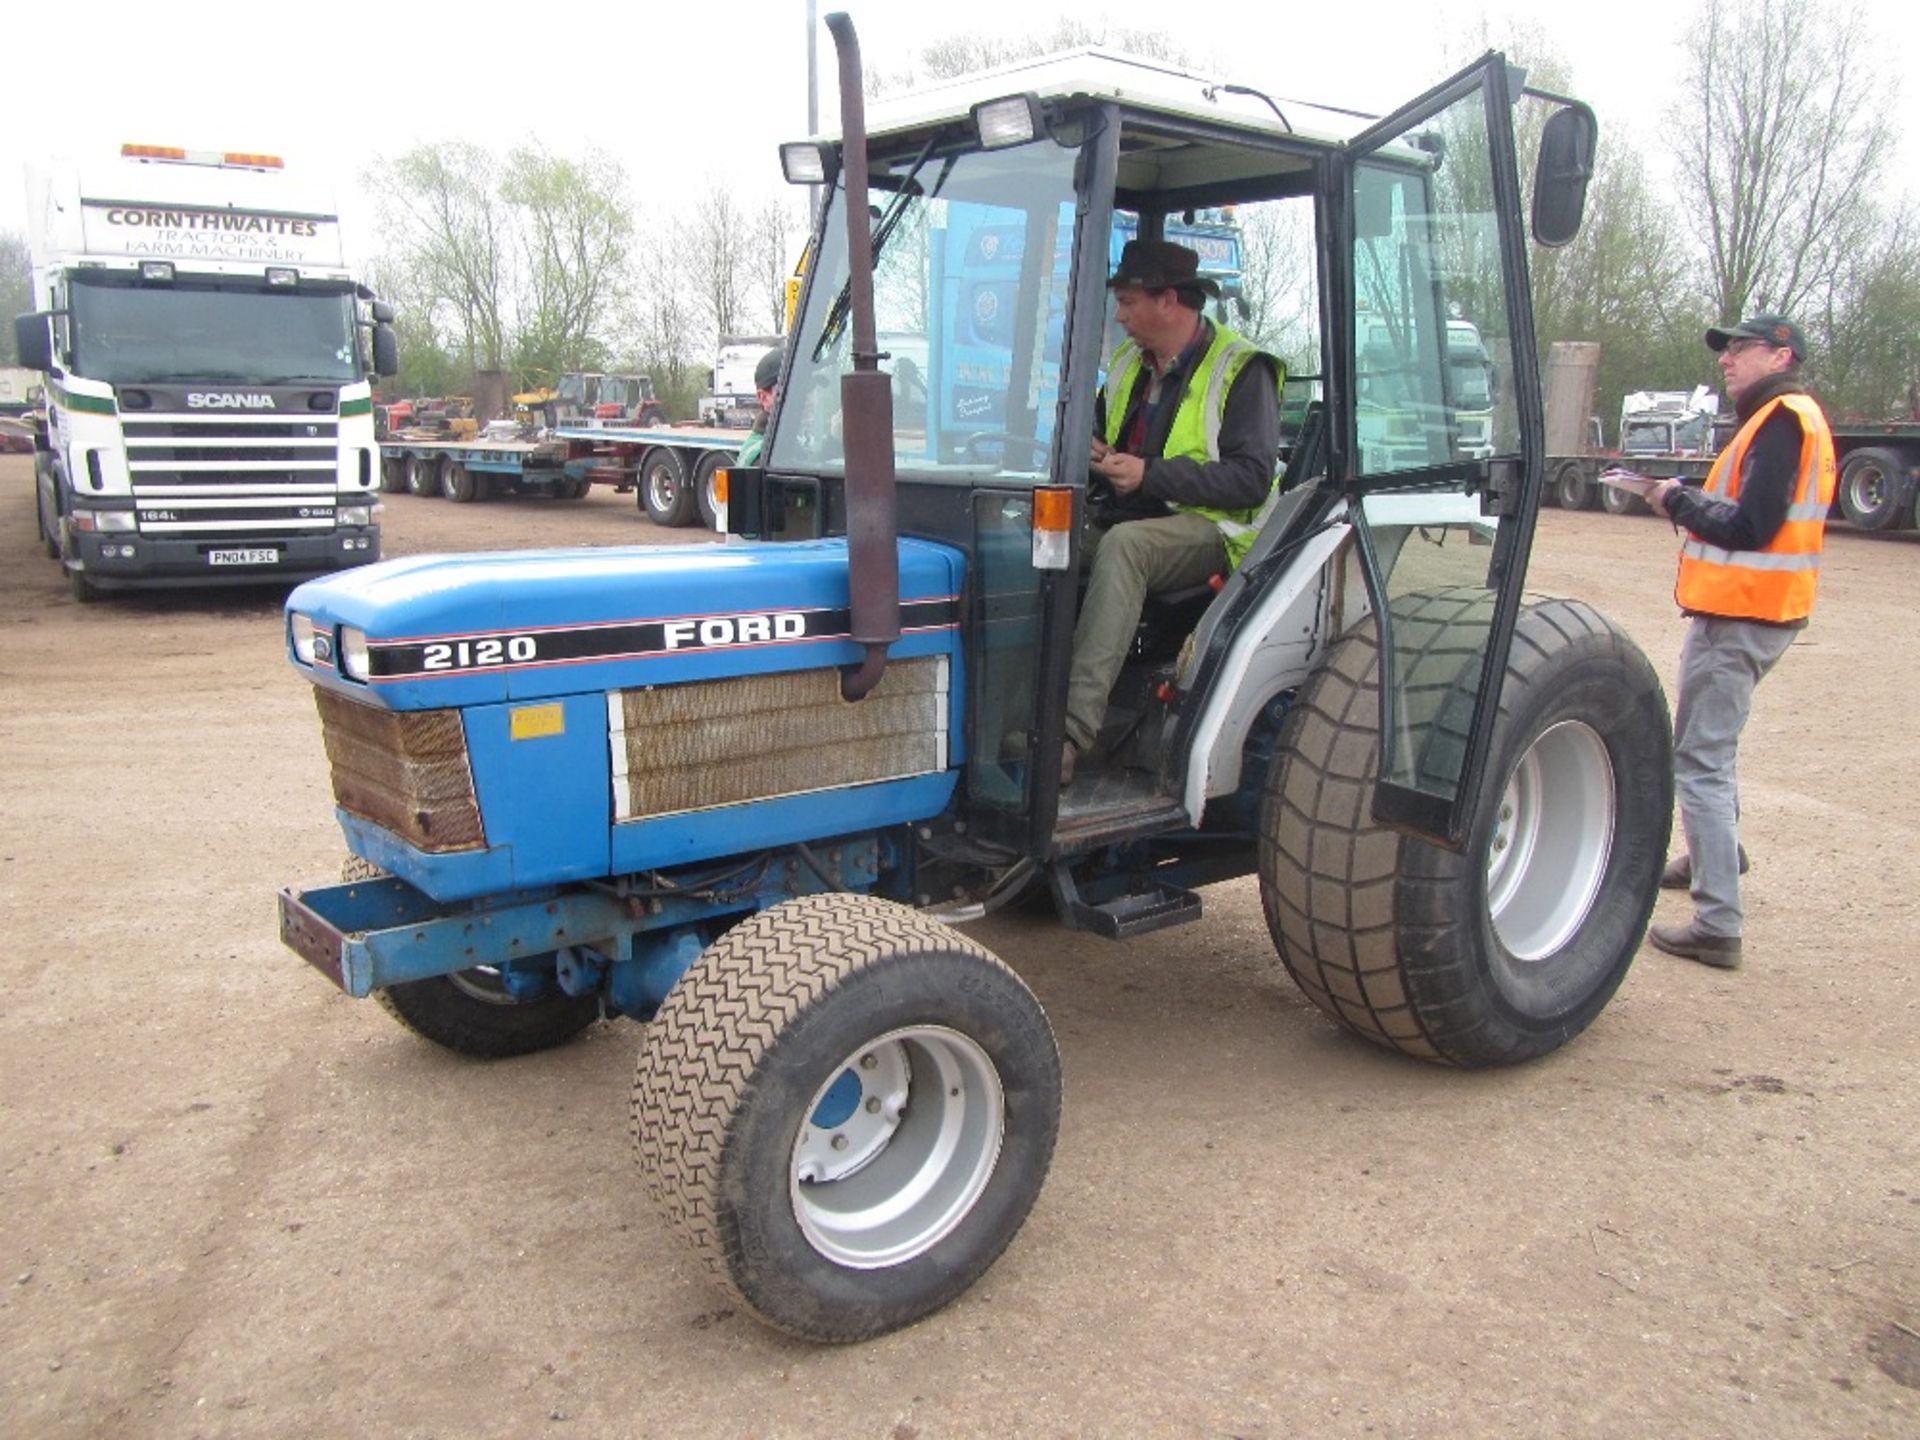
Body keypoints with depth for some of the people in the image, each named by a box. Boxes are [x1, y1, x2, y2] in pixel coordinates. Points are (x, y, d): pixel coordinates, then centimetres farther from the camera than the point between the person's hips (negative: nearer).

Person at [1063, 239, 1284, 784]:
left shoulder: (1242, 371, -4)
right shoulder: (1129, 361, 18)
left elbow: (1252, 479, -14)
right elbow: (1105, 437, 33)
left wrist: (1150, 473, -18)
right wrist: (1093, 452, 7)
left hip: (1207, 528, -7)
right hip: (1125, 518, 7)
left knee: (1123, 543, -38)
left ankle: (1072, 731, -44)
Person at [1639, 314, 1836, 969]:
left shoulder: (1781, 419, -14)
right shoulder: (1789, 417, 18)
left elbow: (1750, 527, -23)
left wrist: (1680, 500, -10)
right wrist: (1689, 501, 4)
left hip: (1738, 616, -11)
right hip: (1751, 610, 11)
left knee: (1701, 761, -10)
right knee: (1707, 743, 28)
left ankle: (1717, 926, -10)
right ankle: (1719, 852, 48)